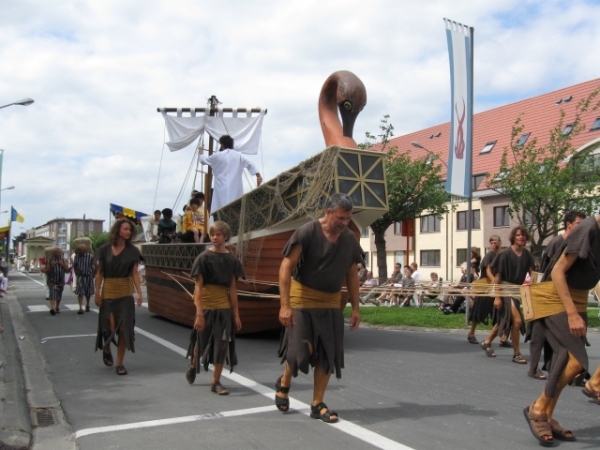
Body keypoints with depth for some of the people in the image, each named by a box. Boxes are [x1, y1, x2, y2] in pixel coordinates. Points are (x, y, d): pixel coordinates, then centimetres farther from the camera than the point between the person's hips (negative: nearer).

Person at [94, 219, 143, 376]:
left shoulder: (132, 251, 1)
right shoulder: (105, 249, 0)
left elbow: (134, 273, -1)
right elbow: (99, 273, 2)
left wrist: (139, 292, -9)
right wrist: (97, 292, -4)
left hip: (125, 293, 1)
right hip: (108, 292, -1)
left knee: (124, 328, 0)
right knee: (110, 326, -5)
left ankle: (120, 363, 13)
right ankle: (106, 350, 30)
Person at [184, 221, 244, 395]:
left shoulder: (232, 260, 1)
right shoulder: (204, 258, -7)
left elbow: (232, 289, 4)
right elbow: (198, 287, -10)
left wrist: (236, 314, 3)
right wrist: (199, 314, -15)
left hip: (224, 308, 2)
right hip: (206, 307, -2)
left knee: (223, 345, 0)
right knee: (201, 342, 13)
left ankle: (216, 382, 13)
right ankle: (193, 367, 43)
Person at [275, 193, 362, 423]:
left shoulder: (350, 239, 0)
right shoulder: (306, 233, -16)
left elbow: (351, 274, 9)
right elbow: (286, 268, -16)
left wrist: (355, 307, 6)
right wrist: (285, 305, -22)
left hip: (331, 303, 5)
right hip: (303, 300, -5)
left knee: (329, 354, 4)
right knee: (300, 350, -5)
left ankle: (317, 404, 18)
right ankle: (283, 384, 27)